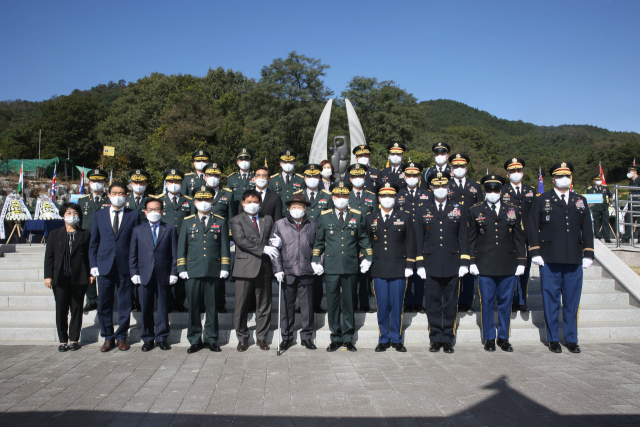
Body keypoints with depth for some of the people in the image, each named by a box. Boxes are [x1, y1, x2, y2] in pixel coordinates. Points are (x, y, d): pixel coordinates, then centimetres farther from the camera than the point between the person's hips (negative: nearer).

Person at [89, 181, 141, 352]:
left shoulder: (133, 215, 5)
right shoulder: (99, 215, 10)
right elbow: (93, 243, 12)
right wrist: (93, 265, 3)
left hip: (125, 266, -1)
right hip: (105, 266, 2)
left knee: (125, 304, 5)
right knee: (104, 304, 4)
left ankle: (121, 337, 17)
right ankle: (108, 338, 18)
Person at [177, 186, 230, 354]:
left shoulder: (220, 222, 10)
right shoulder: (187, 222, 12)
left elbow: (225, 247, 8)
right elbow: (181, 247, 10)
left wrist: (225, 268, 0)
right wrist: (182, 269, 2)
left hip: (213, 271, 0)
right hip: (192, 271, 1)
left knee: (212, 307, 4)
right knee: (193, 307, 3)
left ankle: (211, 339, 15)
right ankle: (195, 340, 15)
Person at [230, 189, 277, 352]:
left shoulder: (267, 219, 16)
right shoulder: (236, 221, 2)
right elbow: (241, 240, -12)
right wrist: (263, 249, -18)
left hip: (264, 267, 4)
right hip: (245, 268, -3)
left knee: (264, 305, 8)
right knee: (242, 306, 3)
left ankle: (261, 337, 21)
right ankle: (242, 338, 18)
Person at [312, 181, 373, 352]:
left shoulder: (357, 216, 7)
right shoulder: (324, 216, 7)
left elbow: (363, 239, 12)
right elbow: (319, 241, 10)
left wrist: (367, 258, 3)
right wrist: (316, 261, 3)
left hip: (351, 267, 0)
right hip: (331, 267, 0)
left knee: (349, 303, 8)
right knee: (333, 304, 4)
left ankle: (348, 338, 19)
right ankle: (336, 338, 17)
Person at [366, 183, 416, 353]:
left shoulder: (405, 218, 7)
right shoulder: (370, 219, 11)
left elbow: (410, 243, 4)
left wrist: (409, 265, -2)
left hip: (399, 269, -1)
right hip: (379, 270, 1)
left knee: (397, 305, 3)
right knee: (382, 306, 4)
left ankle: (396, 339, 16)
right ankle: (383, 339, 16)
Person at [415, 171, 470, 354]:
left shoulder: (459, 210, 8)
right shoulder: (423, 211, 8)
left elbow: (463, 237, 6)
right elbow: (419, 238, 7)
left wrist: (464, 262, -1)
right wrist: (420, 263, 2)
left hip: (452, 265, 0)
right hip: (431, 266, 0)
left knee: (450, 304, 5)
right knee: (433, 304, 4)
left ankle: (448, 339, 15)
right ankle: (435, 339, 15)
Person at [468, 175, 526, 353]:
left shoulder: (513, 210, 9)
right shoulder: (475, 211, 5)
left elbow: (519, 238, 10)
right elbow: (471, 239, 6)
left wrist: (521, 262, 4)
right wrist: (472, 262, 0)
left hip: (508, 266, 2)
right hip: (485, 266, -1)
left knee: (505, 303, 8)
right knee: (487, 303, 4)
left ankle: (504, 338, 21)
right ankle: (489, 338, 16)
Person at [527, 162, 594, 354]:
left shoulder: (580, 201, 15)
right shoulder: (542, 200, 5)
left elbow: (587, 229, 15)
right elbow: (532, 227, 1)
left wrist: (588, 254, 9)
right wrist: (535, 252, -5)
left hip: (574, 260, 3)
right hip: (550, 260, -3)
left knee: (572, 301, 7)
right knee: (551, 300, 3)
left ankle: (571, 339, 18)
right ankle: (553, 339, 14)